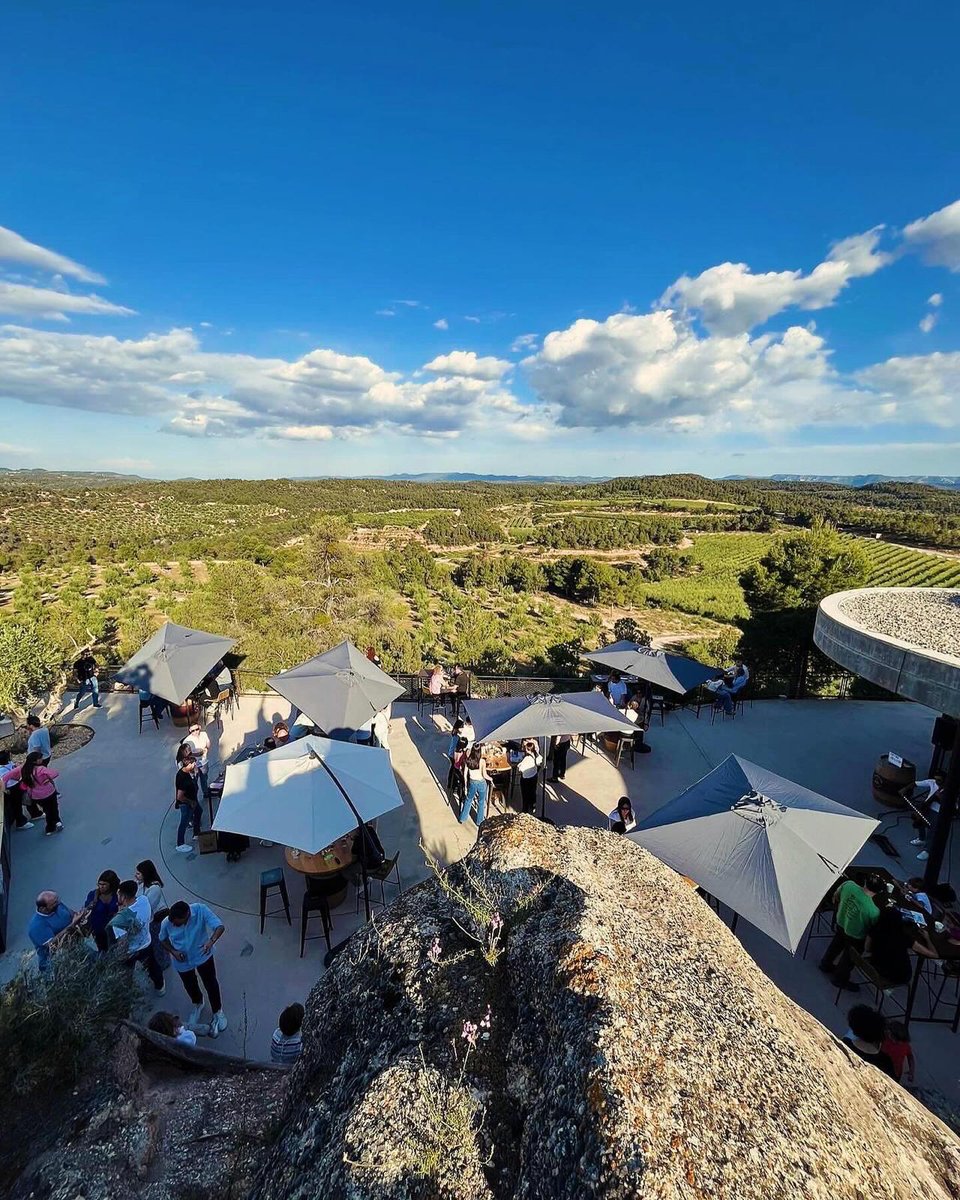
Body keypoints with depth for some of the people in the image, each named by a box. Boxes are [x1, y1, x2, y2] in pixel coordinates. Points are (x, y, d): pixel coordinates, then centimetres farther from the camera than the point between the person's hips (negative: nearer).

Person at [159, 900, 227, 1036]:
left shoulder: (200, 910, -35)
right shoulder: (167, 923, -28)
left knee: (211, 984, 15)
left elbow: (220, 926, -36)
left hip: (202, 956, -2)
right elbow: (163, 940, -5)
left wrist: (211, 941, -54)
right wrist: (173, 951, -20)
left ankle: (217, 1012, 43)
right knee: (190, 986, 27)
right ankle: (197, 1004, 60)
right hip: (182, 962, 2)